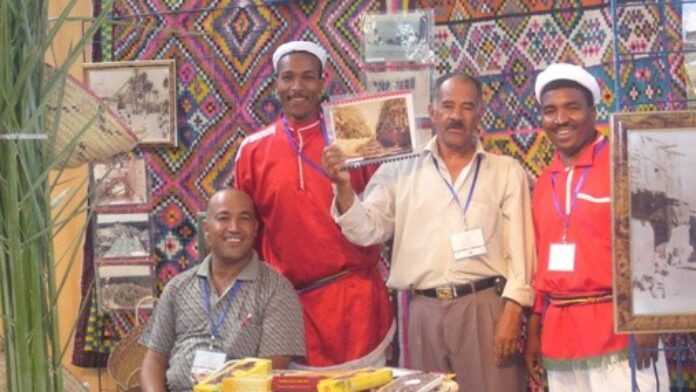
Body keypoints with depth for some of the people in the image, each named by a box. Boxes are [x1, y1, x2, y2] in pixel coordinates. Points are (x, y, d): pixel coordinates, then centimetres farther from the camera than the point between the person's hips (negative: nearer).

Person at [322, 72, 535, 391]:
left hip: (486, 306, -1)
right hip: (423, 311, 1)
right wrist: (343, 187, -14)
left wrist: (512, 310, -7)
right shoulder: (399, 171, 8)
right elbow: (366, 231, 2)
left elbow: (520, 247, 2)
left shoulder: (507, 171, 6)